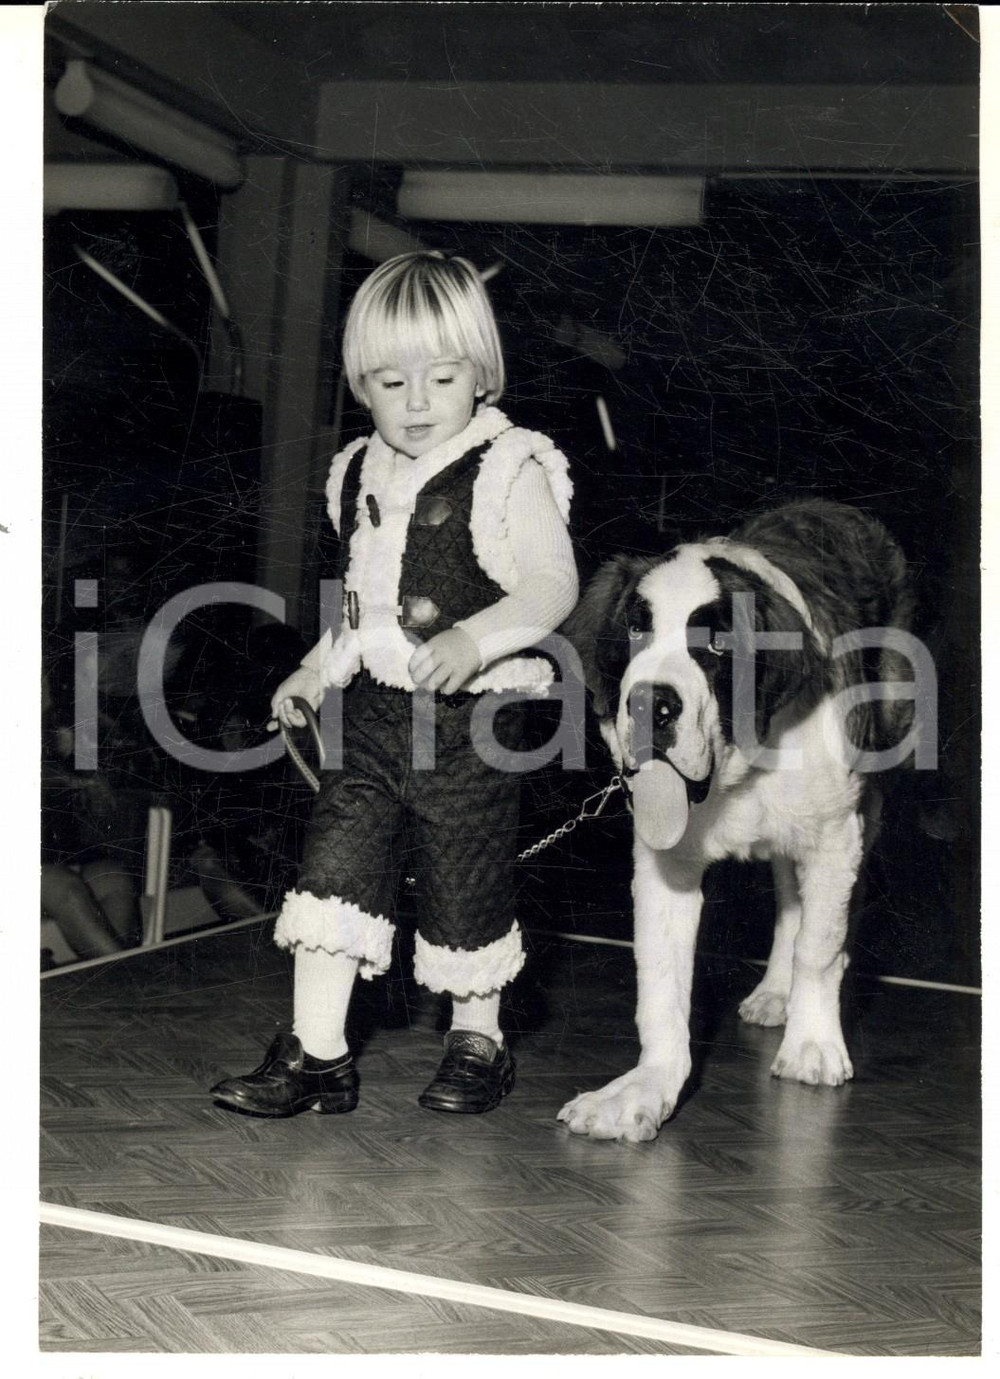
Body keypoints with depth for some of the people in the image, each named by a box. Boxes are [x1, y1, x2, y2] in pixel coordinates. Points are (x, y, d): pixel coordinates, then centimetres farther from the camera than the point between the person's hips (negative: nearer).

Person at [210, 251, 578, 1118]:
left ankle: (477, 1040, 28)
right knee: (336, 861, -3)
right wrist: (317, 670, 15)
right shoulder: (361, 475, 11)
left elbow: (552, 585, -18)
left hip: (471, 720, -5)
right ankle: (317, 1055, 5)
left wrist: (474, 640, -32)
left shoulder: (510, 471, -9)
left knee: (466, 885, 6)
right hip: (374, 712, 5)